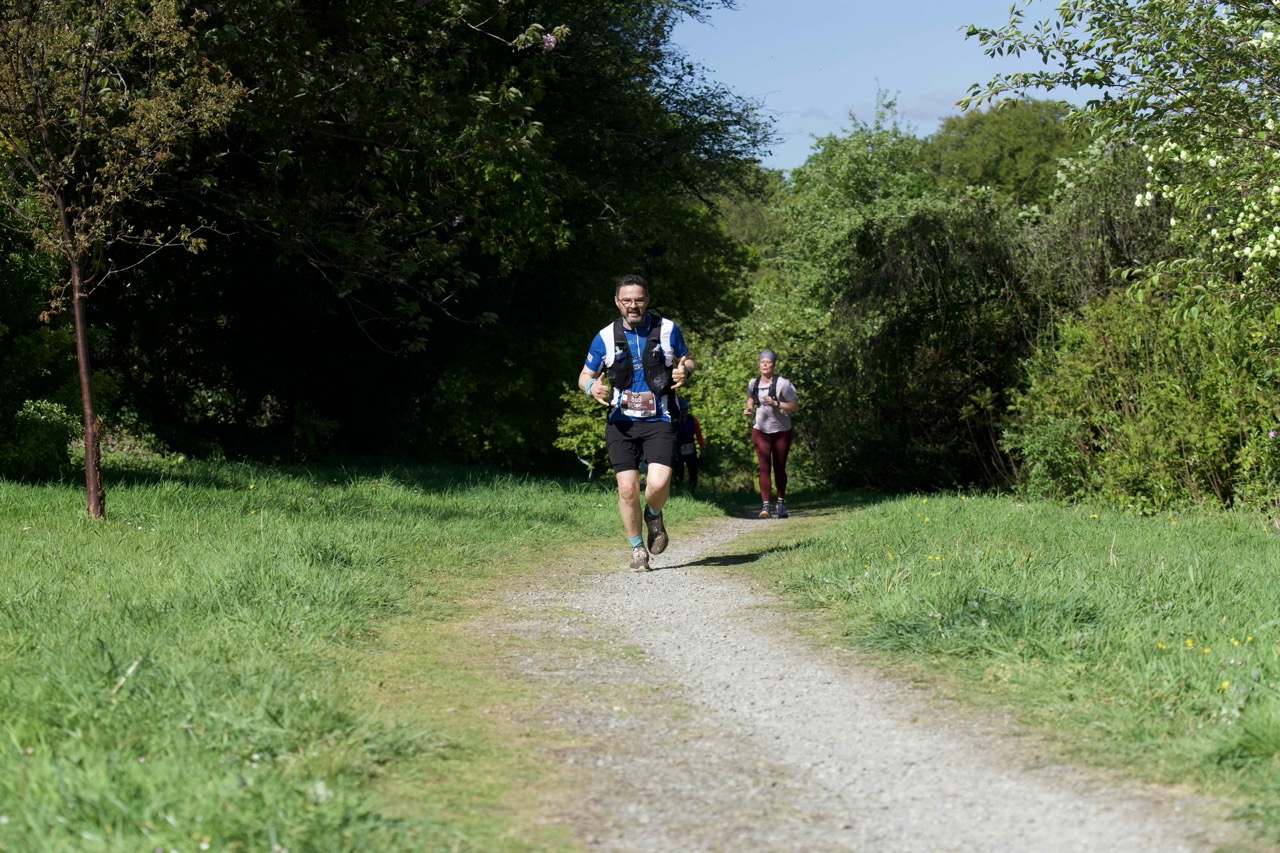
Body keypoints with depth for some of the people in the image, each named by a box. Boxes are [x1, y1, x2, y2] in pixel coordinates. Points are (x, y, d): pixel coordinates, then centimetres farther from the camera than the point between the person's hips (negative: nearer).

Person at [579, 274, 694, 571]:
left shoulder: (668, 329, 2)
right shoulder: (605, 337, 3)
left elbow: (687, 360, 16)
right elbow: (585, 375, 11)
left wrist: (685, 370, -9)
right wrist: (592, 386, -13)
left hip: (659, 421, -1)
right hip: (621, 422, 1)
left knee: (658, 484, -18)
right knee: (627, 488, -7)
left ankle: (654, 515, 18)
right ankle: (637, 548, 13)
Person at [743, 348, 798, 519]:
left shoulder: (782, 383, -11)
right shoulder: (753, 383, 2)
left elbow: (795, 406, -12)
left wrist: (776, 404, -25)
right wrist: (749, 408, 2)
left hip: (781, 431, -1)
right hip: (760, 430, 1)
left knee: (779, 468, 9)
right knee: (764, 466, -11)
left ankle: (781, 502, 28)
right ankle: (765, 505, -18)